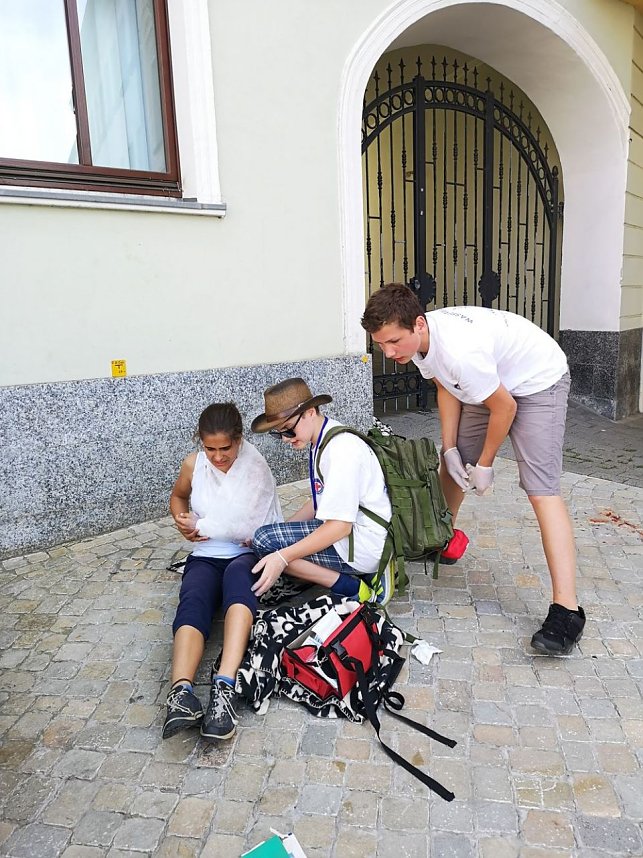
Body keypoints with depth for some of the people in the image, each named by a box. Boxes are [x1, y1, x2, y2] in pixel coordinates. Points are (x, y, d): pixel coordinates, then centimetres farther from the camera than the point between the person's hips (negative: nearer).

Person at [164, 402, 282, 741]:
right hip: (206, 557, 3)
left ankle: (224, 686, -54)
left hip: (249, 555, -3)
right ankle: (181, 692, -54)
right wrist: (182, 521, 5)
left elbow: (247, 527, -11)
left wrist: (200, 526, -2)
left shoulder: (256, 466, -6)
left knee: (236, 576, -40)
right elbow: (177, 496, 26)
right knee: (192, 601, -32)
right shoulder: (194, 464, 5)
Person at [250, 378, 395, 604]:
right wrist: (280, 532, 7)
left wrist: (282, 557, -26)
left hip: (364, 543, -10)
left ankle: (353, 588, -9)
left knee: (263, 541, -15)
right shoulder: (321, 441, 9)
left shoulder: (341, 448, -21)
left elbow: (340, 525, -24)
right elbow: (319, 502, 16)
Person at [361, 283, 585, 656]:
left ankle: (566, 610, -17)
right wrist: (449, 448, -3)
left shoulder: (459, 351, -40)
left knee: (541, 490, -19)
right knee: (453, 463, 16)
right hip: (492, 381, 8)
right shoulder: (416, 339, -15)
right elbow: (446, 387, 1)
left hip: (538, 382, -8)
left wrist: (484, 464, -12)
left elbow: (504, 408, -27)